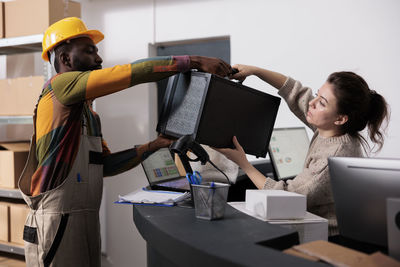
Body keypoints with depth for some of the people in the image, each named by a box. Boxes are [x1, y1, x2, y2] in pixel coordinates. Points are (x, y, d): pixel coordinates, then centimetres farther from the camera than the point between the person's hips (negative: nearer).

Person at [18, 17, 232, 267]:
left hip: (86, 222, 9)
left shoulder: (88, 112, 19)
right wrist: (194, 61, -15)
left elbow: (105, 165, 15)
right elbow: (133, 72, -18)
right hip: (56, 224, -9)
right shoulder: (59, 86, -10)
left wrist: (154, 146, 8)